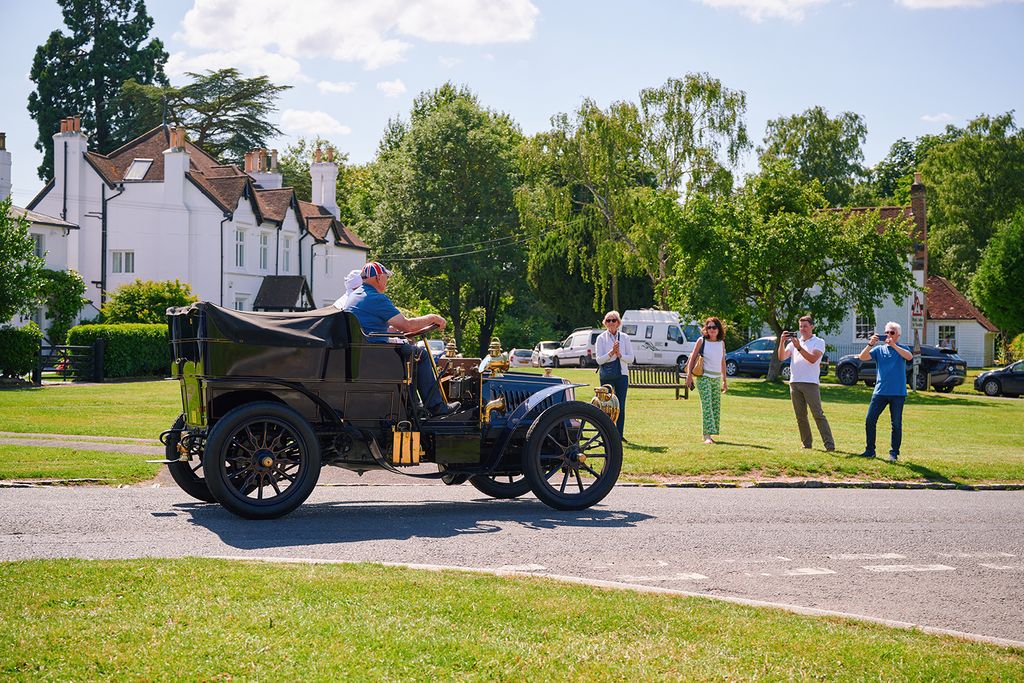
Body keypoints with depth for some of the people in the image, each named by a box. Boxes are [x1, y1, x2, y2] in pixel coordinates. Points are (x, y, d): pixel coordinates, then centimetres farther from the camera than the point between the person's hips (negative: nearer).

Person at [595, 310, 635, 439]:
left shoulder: (624, 338, 9)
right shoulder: (601, 338, 3)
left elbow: (631, 358, 6)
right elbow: (599, 359, -5)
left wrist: (620, 355, -11)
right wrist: (611, 352, -17)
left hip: (622, 375, 2)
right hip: (607, 375, -2)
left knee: (621, 406, 1)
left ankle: (620, 434, 8)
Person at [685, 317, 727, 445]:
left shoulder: (721, 343, 11)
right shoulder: (701, 341, -2)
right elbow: (692, 358, -1)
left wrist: (725, 380, 19)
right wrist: (689, 375, -9)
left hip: (716, 378, 5)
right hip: (703, 377, -5)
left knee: (716, 407, 3)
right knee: (707, 405, -14)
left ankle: (708, 434, 12)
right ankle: (707, 435, -19)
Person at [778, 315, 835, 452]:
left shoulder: (819, 342, 3)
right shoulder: (794, 341, 18)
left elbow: (813, 359, -13)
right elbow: (782, 357, 7)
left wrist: (799, 347, -19)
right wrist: (782, 342, -8)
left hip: (810, 383, -5)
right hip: (794, 383, 5)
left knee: (818, 414, -10)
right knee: (800, 416, 6)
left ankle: (829, 444, -12)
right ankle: (806, 443, 13)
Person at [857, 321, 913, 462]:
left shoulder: (902, 349, 3)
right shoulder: (879, 349, 8)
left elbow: (909, 357, -19)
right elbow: (862, 357, -4)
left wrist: (893, 345, -25)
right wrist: (870, 344, -19)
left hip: (898, 393, -2)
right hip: (880, 392, 2)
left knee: (896, 424, 2)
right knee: (870, 421, -1)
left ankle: (894, 453, 9)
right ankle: (870, 450, 8)